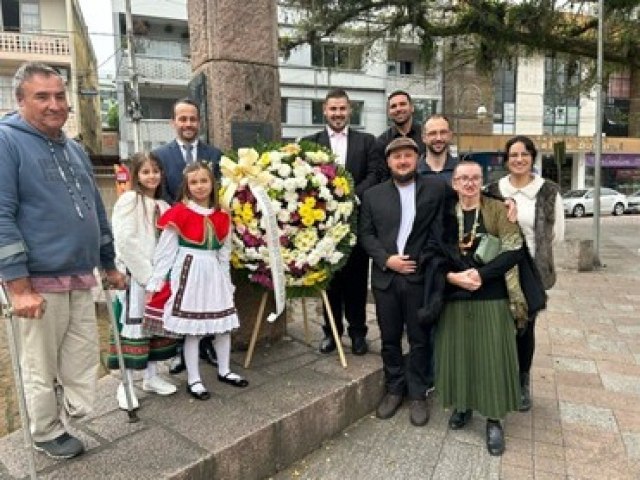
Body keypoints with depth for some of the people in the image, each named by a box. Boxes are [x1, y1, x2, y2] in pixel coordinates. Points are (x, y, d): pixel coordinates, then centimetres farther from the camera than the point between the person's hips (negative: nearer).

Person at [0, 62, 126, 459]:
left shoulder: (75, 150, 14)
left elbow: (96, 211, 19)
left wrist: (110, 265, 20)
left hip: (81, 278, 6)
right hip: (39, 281, -6)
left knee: (83, 359, 13)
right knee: (42, 367, 9)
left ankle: (69, 408, 35)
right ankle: (47, 434, 29)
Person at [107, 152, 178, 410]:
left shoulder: (162, 205, 13)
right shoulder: (129, 199, -8)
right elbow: (125, 240, -16)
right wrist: (145, 271, -16)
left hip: (157, 273, 7)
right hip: (134, 273, -7)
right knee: (132, 325, -3)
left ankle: (151, 376, 25)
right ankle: (126, 384, 8)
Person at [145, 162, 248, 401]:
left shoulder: (222, 216, 5)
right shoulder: (179, 213, -10)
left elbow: (224, 251, 11)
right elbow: (165, 251, -10)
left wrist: (226, 280, 11)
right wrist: (154, 283, -11)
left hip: (214, 273, 5)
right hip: (188, 273, -5)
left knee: (224, 325, 12)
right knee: (192, 329, 2)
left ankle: (224, 371, 31)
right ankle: (193, 379, 17)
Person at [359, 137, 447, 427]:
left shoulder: (436, 189, 2)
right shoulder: (373, 195, 8)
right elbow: (365, 233, 3)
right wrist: (386, 259, -10)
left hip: (421, 275, -2)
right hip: (385, 277, 2)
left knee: (419, 339, 8)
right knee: (390, 338, 13)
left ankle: (418, 394, 23)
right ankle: (394, 390, 29)